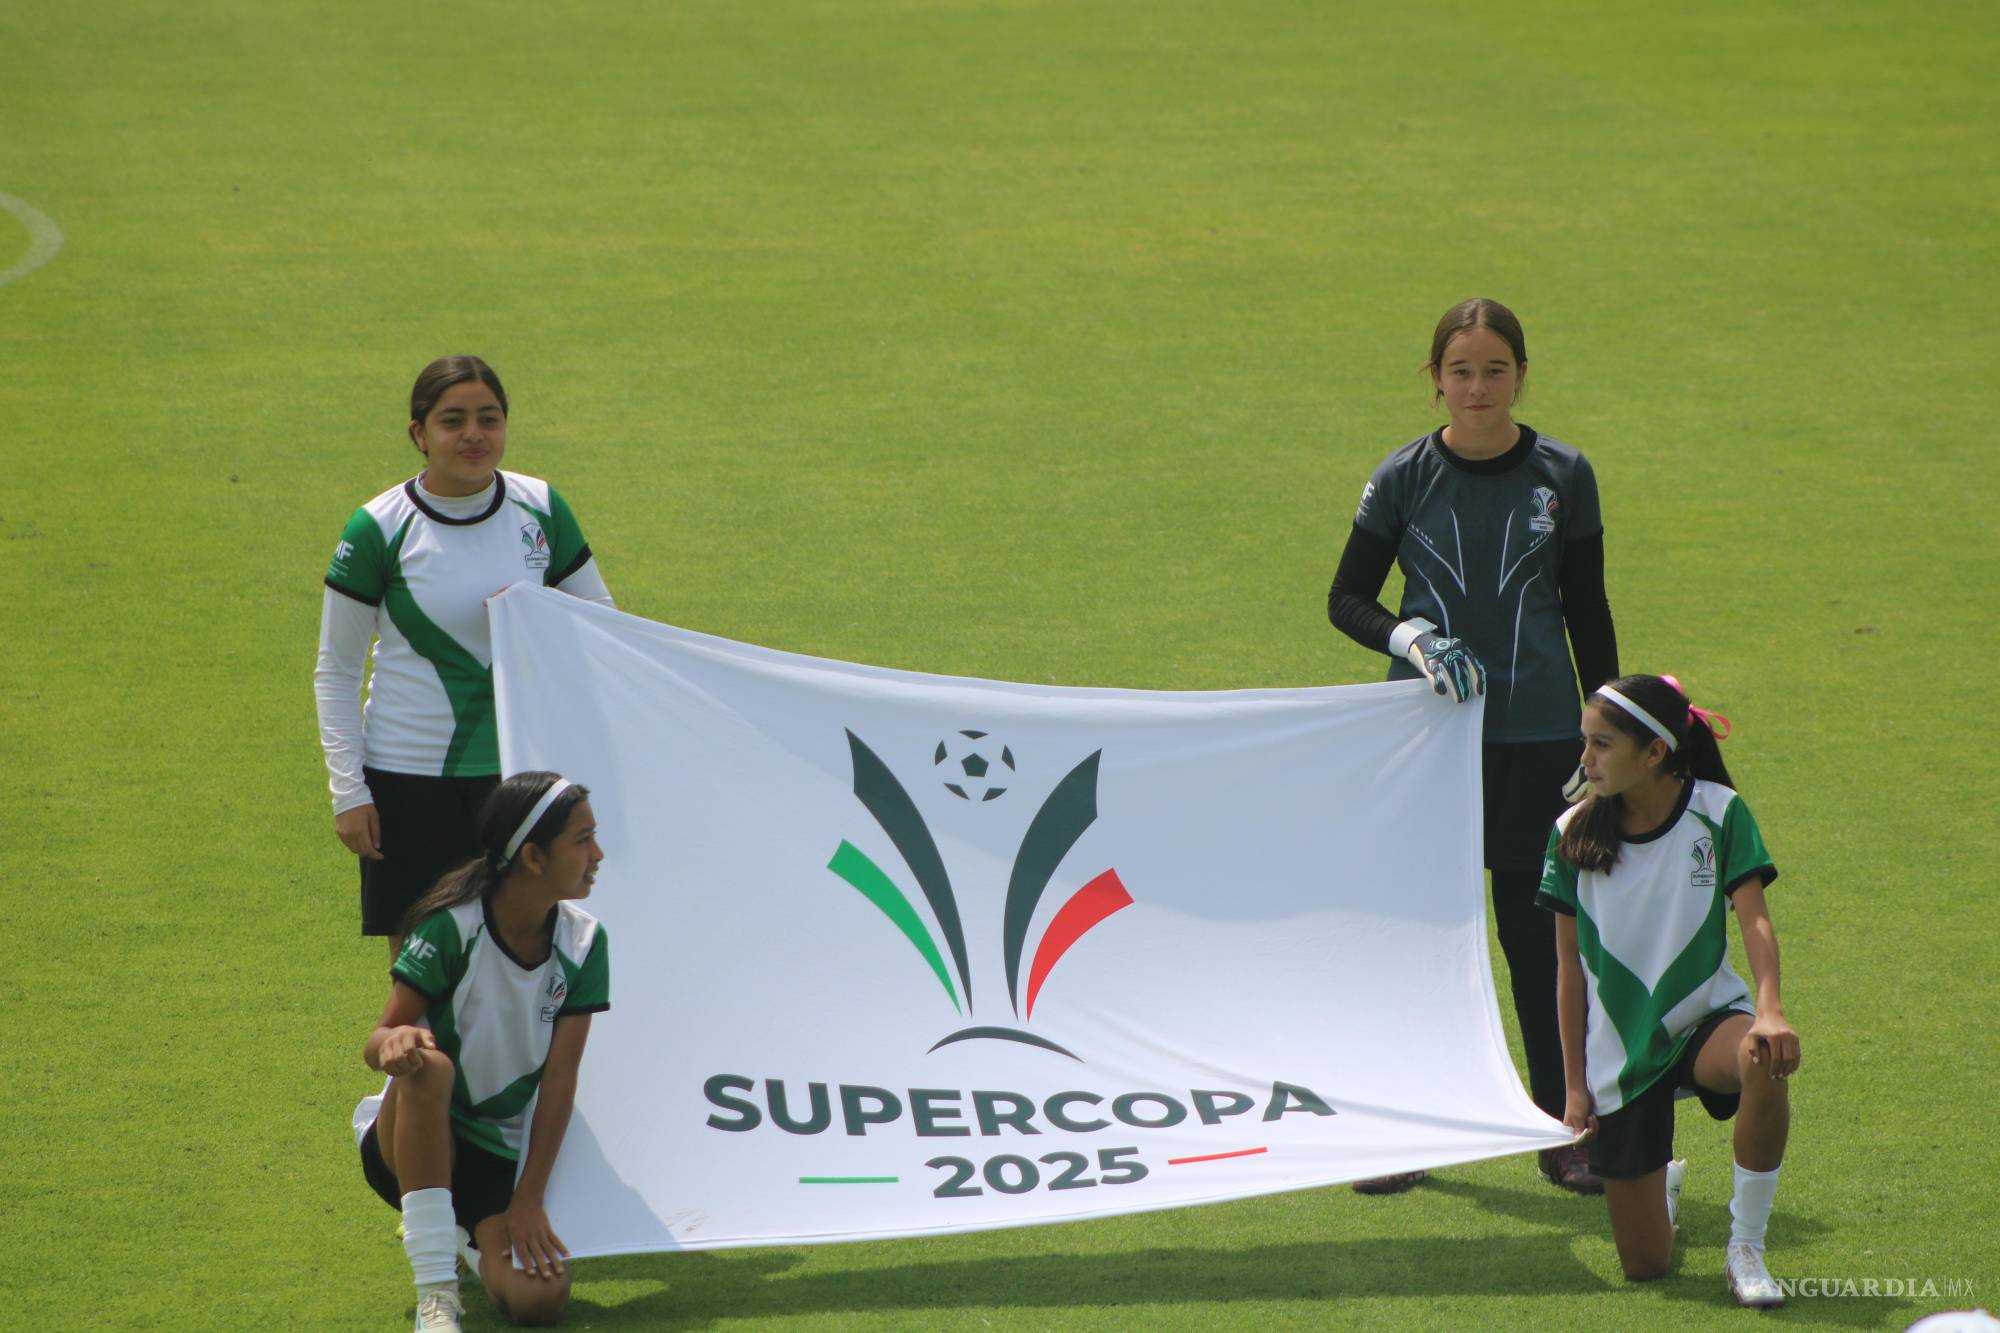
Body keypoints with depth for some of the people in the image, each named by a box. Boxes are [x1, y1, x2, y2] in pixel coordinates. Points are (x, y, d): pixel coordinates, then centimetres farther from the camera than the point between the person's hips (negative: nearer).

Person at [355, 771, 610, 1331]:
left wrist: (528, 1199, -13)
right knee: (429, 1067, -38)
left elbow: (559, 1077, -7)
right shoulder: (452, 926, -17)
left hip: (502, 1156, 3)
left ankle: (467, 1233, 17)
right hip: (411, 1140, -3)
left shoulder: (582, 943, -6)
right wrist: (394, 1039, -42)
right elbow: (376, 1044, -16)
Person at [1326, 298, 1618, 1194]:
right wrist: (1410, 639, -16)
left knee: (1540, 929, 2)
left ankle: (1564, 1129, 12)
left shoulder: (1562, 476, 1)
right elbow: (1347, 599, 4)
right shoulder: (1404, 478, -1)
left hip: (1536, 739, 0)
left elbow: (1587, 613, 7)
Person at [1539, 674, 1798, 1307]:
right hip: (1620, 1053, 1)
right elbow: (1570, 964, 1)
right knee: (1643, 1267, -1)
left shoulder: (1719, 814, -9)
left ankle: (1745, 1244, -19)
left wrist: (1769, 1010, -34)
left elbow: (1755, 922, -15)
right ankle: (1664, 1185, 38)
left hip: (1706, 1017, -1)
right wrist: (1575, 1083, 0)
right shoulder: (1574, 834, -5)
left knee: (1765, 1062, -41)